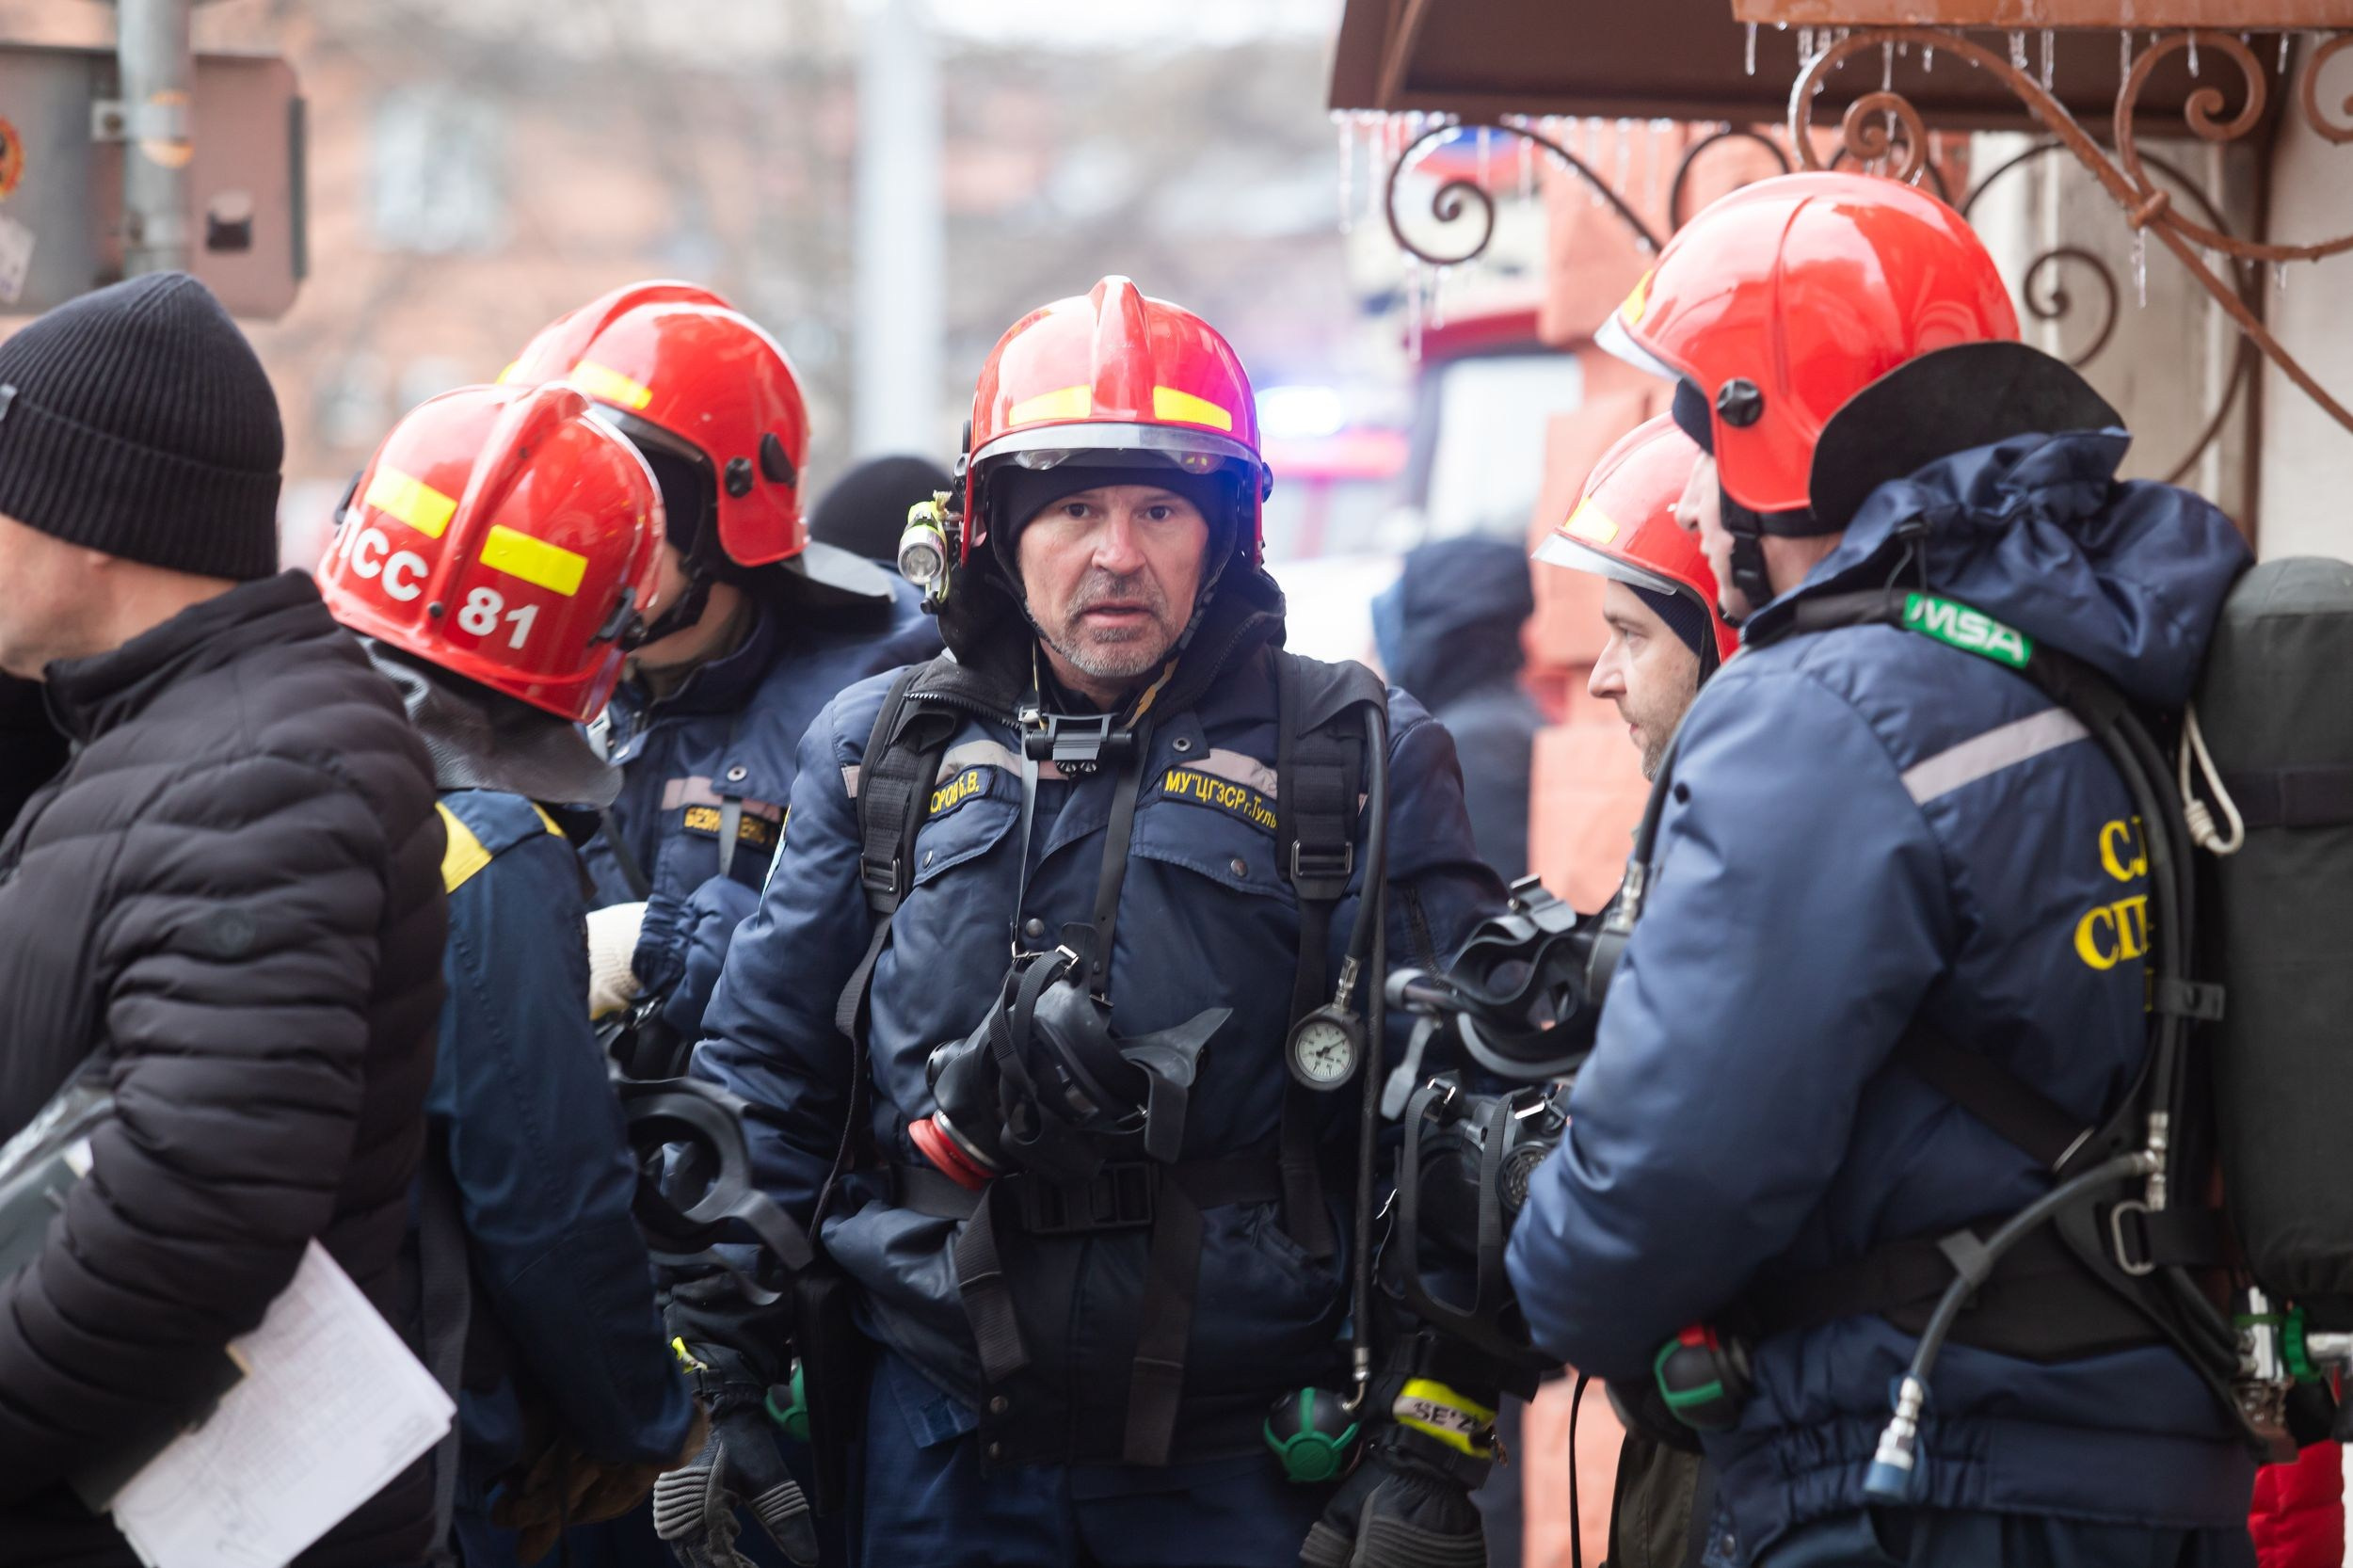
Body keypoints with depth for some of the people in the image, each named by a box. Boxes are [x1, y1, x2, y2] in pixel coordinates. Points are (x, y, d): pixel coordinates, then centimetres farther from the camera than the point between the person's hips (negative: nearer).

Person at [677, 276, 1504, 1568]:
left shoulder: (1355, 757, 2)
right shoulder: (880, 750, 9)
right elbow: (762, 1072, 13)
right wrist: (715, 1367, 5)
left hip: (1240, 1456, -2)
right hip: (948, 1443, 2)